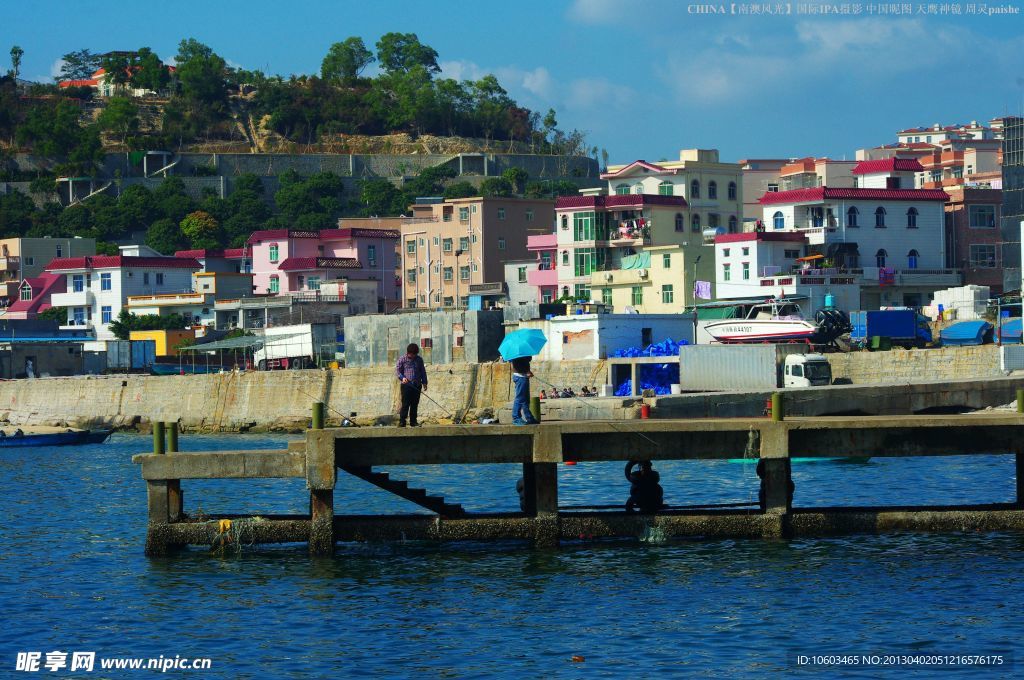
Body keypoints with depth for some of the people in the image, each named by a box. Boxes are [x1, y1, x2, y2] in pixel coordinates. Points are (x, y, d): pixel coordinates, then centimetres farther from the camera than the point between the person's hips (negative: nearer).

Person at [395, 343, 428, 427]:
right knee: (405, 404, -8)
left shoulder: (419, 359, 13)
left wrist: (424, 382, 13)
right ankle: (402, 421, -7)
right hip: (406, 385, -4)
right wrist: (402, 377, -16)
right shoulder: (402, 359, 2)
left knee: (415, 404, 5)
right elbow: (397, 370, 1)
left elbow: (423, 372, 19)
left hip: (416, 385, 4)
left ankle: (413, 421, 11)